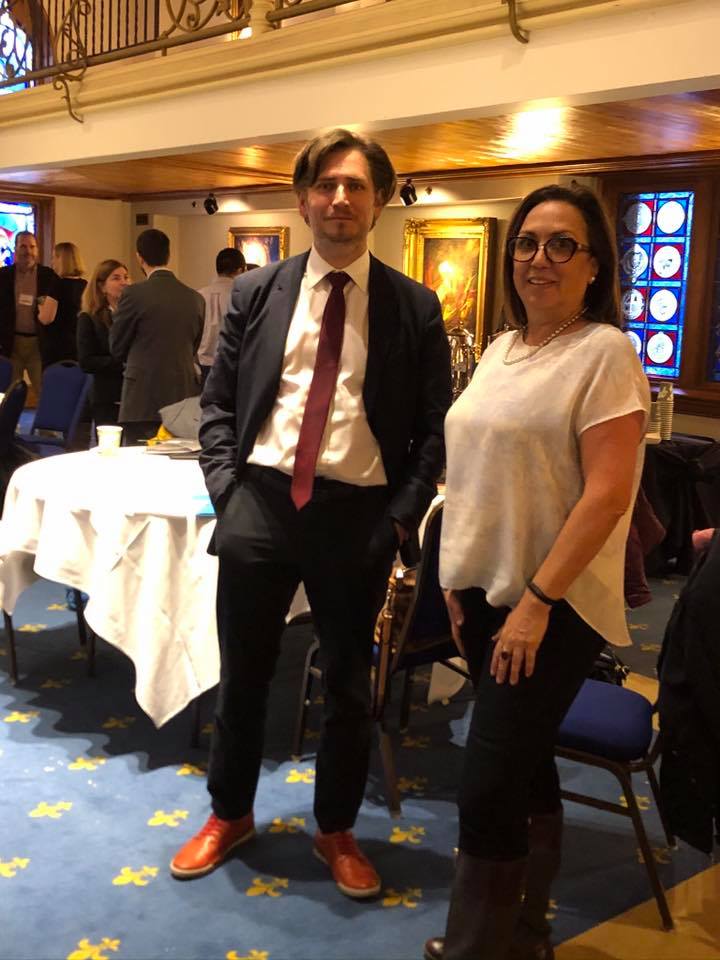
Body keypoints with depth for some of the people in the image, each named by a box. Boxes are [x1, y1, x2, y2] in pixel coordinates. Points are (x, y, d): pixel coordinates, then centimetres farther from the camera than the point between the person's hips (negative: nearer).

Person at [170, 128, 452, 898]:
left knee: (348, 683, 13)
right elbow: (217, 402, 8)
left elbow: (433, 429, 2)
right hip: (261, 502, 1)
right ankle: (229, 813, 37)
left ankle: (337, 830, 34)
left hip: (358, 514, -1)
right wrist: (226, 487, -3)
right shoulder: (255, 292, 5)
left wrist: (401, 516, -7)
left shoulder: (415, 307, 0)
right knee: (243, 674, 14)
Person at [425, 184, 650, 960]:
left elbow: (608, 493, -18)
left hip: (552, 604, -7)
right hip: (486, 588, 7)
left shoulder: (604, 351, -12)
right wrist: (459, 578, 11)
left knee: (489, 784, -5)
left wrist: (538, 599, -20)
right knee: (523, 764, 18)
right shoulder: (503, 349, 11)